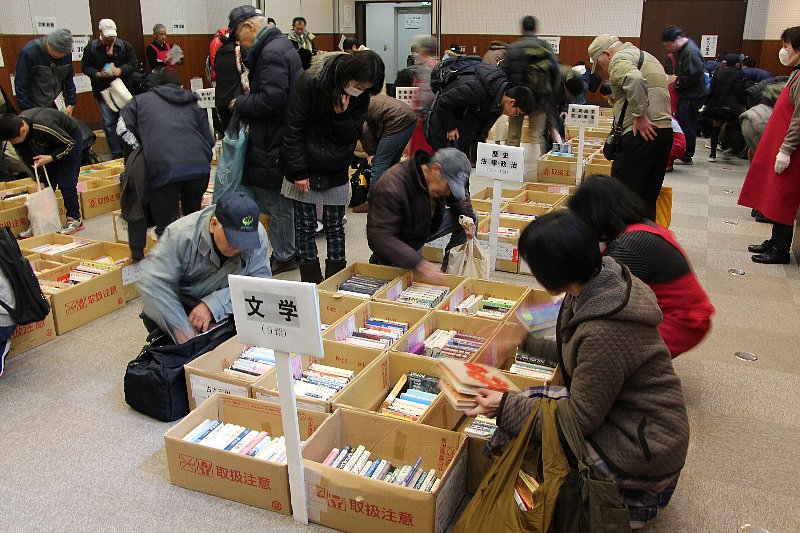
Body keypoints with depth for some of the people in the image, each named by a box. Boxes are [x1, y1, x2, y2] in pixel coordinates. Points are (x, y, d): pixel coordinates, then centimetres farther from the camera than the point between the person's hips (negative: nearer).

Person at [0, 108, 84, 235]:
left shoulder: (43, 126, -40)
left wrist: (51, 158, -30)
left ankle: (74, 220, 0)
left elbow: (69, 143, -26)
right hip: (50, 143, 7)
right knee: (45, 183, 2)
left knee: (66, 184, -12)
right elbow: (26, 157, -5)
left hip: (70, 139, -7)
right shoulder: (16, 126, -18)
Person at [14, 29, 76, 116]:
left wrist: (71, 104, 3)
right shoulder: (29, 52, -17)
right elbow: (21, 85, -12)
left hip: (59, 106, 4)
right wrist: (27, 110, -12)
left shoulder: (66, 53, -4)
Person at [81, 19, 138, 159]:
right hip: (103, 91, -1)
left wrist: (121, 70, -16)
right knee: (109, 123, 0)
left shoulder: (124, 46, 1)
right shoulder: (91, 47, -2)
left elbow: (134, 63, 2)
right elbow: (85, 67, 2)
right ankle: (116, 153, 8)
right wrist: (98, 74, -16)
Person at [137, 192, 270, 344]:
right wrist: (184, 332, -40)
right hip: (181, 306, -2)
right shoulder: (181, 234, -28)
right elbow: (152, 282, -33)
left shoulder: (259, 236, -19)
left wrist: (213, 304, -34)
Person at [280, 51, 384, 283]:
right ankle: (311, 281, 14)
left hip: (336, 172, 3)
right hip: (304, 169, -3)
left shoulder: (361, 96, -6)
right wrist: (299, 171, -15)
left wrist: (342, 114, -24)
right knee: (306, 227, 3)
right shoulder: (311, 81, -17)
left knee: (335, 228, 6)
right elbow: (293, 129, -14)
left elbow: (353, 136, -4)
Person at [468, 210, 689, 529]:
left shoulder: (603, 332, -33)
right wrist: (526, 343, 20)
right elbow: (576, 353, 12)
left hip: (646, 449, -9)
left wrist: (506, 406, -15)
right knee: (530, 403, 0)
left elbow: (581, 418, -21)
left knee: (518, 430, -11)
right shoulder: (602, 278, -5)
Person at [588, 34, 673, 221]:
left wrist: (640, 115, -21)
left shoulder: (619, 60, -5)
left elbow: (635, 79, -26)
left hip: (643, 132, -10)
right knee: (648, 196, 14)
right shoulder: (647, 57, 27)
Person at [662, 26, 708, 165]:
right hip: (685, 95, 10)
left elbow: (694, 76, -26)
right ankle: (680, 154, 25)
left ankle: (686, 157, 7)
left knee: (687, 127, -2)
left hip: (692, 97, -10)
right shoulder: (681, 49, 11)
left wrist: (677, 80, -14)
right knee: (680, 124, 15)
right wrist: (674, 76, 5)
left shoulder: (691, 52, -20)